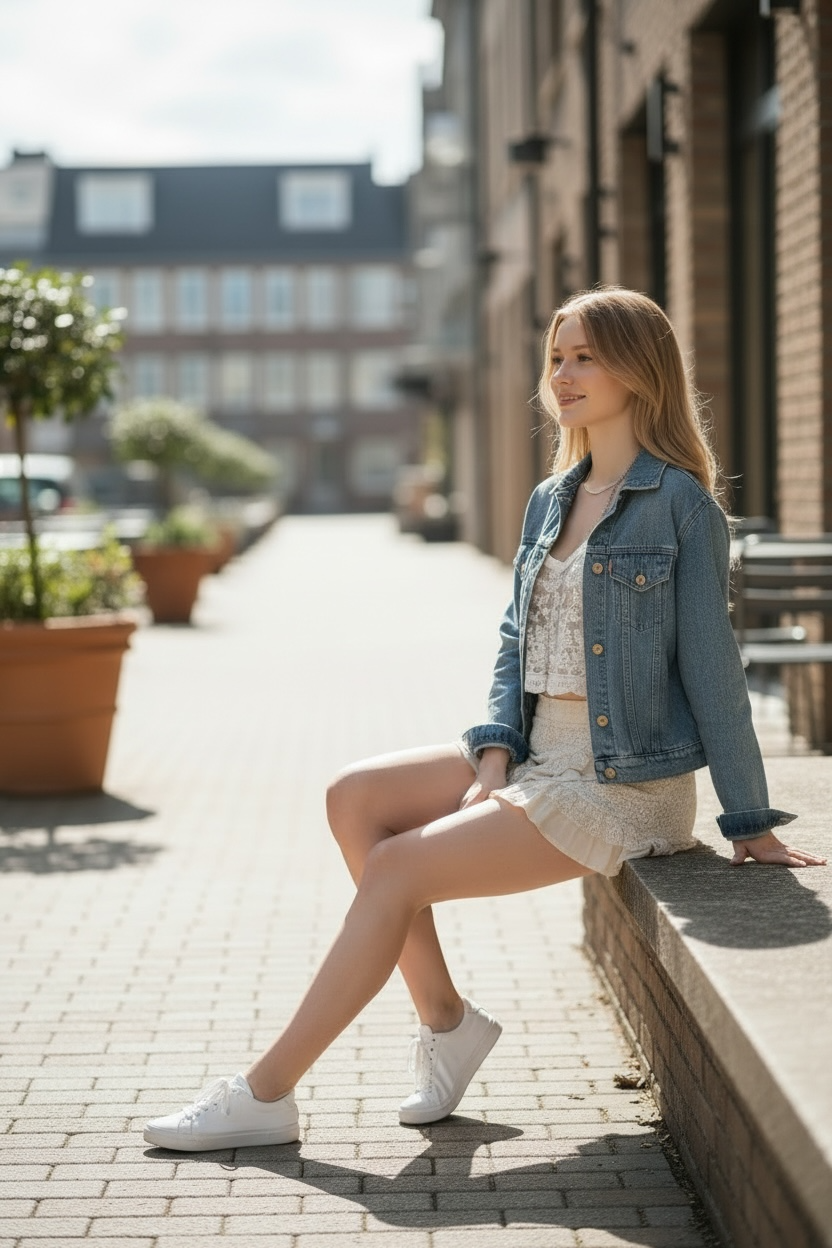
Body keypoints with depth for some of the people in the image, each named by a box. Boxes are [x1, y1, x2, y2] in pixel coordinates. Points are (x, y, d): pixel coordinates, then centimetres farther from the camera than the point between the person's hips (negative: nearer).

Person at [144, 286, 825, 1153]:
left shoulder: (679, 502, -11)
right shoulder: (549, 503, 12)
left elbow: (710, 665, -11)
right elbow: (514, 646, 13)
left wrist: (749, 823, -9)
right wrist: (494, 758, -4)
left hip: (623, 783, -8)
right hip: (537, 758, 8)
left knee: (397, 869, -16)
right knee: (355, 799, -6)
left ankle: (265, 1094, -7)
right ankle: (445, 1021, 2)